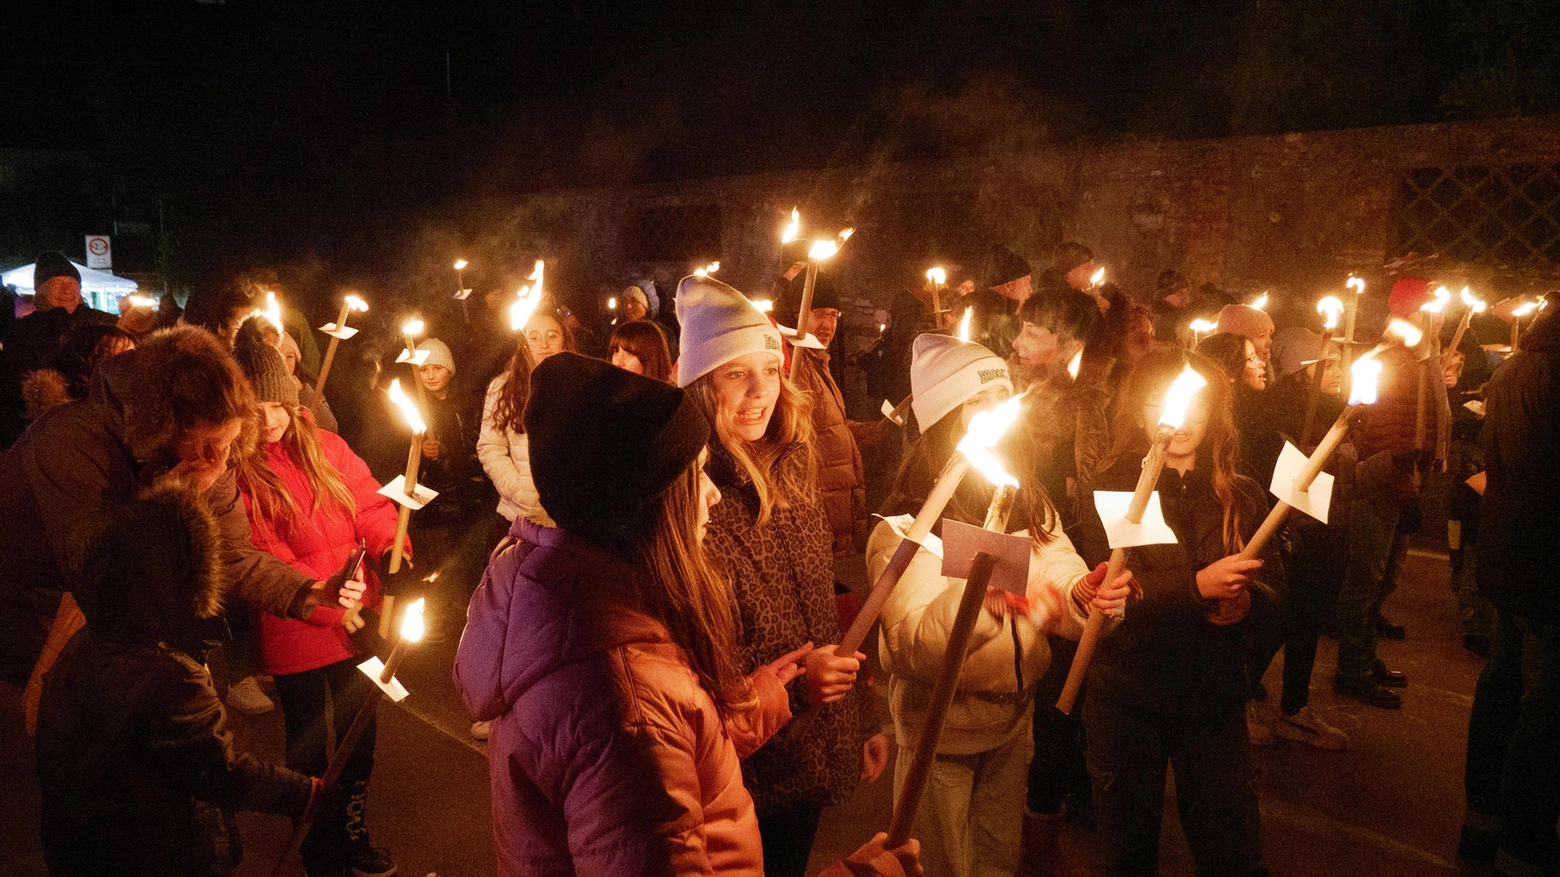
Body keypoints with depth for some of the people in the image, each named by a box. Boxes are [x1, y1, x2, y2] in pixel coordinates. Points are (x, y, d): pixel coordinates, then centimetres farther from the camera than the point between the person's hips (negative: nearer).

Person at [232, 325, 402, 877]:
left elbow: (368, 503, 2)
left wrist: (390, 544, -19)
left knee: (358, 739, 21)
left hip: (355, 621, 5)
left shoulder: (323, 446, 2)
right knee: (312, 746, 12)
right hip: (294, 638, -5)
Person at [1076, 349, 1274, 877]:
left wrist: (1246, 599, -15)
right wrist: (1197, 586, -27)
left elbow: (1272, 582, 7)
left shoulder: (1241, 496, 4)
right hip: (1127, 698, -2)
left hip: (1214, 696, 2)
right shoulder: (1113, 490, -6)